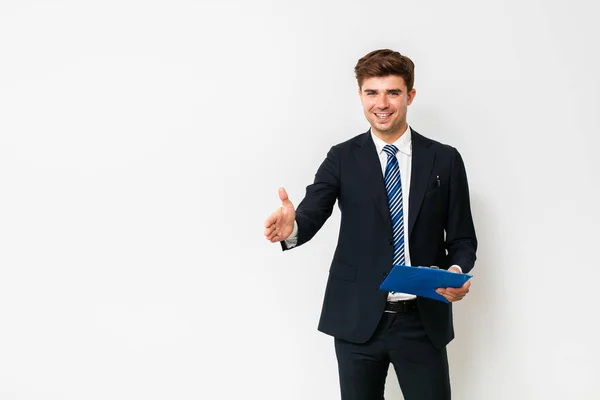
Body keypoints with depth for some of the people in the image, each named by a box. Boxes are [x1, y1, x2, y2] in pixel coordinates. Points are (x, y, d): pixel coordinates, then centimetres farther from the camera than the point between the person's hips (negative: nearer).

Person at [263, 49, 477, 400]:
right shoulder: (342, 158, 1)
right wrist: (292, 226, -36)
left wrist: (458, 270, -17)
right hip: (357, 319, 0)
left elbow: (462, 238, 5)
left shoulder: (445, 160, 2)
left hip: (423, 320, 0)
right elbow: (313, 213, -13)